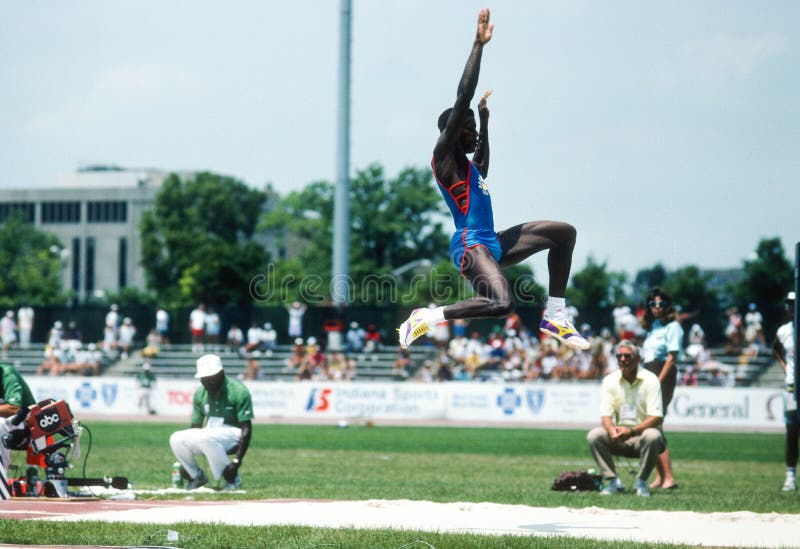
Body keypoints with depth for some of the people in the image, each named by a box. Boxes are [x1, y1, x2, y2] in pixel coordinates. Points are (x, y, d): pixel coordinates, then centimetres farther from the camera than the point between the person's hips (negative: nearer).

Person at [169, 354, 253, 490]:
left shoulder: (238, 391, -15)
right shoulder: (200, 393, 4)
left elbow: (246, 429, -17)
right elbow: (195, 426, 8)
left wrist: (237, 460, -25)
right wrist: (185, 460, 0)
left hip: (233, 434, -6)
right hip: (209, 434, 6)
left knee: (205, 437, -37)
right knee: (176, 439, -19)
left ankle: (232, 479, -19)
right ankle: (196, 476, 4)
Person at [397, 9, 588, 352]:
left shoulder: (468, 165, 21)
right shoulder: (444, 155, -5)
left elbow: (483, 166, 49)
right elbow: (462, 99, -14)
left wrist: (485, 119, 46)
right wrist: (479, 45, -14)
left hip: (493, 244, 10)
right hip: (469, 245, -10)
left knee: (564, 233, 12)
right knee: (502, 304, -35)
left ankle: (555, 317, 9)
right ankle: (427, 318, -16)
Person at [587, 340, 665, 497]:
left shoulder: (650, 380, -9)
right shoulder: (610, 381, 1)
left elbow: (656, 418, -17)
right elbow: (606, 415, -4)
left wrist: (631, 431, -31)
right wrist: (612, 430, -28)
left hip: (643, 433, -3)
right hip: (619, 439, 3)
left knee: (652, 436, -36)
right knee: (594, 435, -22)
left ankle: (641, 482, -18)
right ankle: (613, 481, -13)